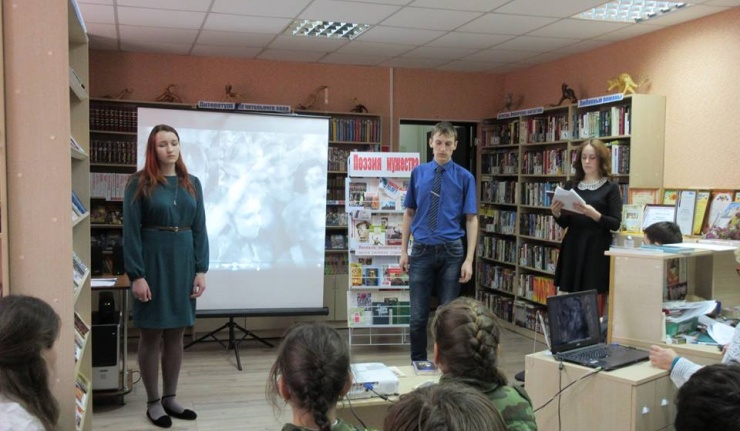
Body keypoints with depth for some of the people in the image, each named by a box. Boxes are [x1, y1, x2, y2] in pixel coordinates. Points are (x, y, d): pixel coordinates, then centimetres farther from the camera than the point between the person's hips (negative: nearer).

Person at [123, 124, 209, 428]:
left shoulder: (192, 184, 8)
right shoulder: (139, 183, -5)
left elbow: (200, 229, 8)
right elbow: (131, 231, -9)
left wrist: (201, 270, 1)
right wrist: (136, 275, -15)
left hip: (183, 263, 4)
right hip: (153, 263, -4)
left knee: (176, 334, 10)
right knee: (151, 334, 4)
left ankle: (170, 398, 23)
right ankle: (153, 402, 17)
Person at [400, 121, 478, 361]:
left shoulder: (464, 177, -2)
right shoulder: (418, 173, 4)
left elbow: (471, 219, -3)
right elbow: (409, 213, 8)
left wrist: (469, 260, -9)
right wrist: (404, 251, 3)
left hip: (451, 252, -1)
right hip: (421, 251, 1)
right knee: (418, 315, 5)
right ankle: (418, 364, 21)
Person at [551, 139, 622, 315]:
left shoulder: (611, 188, 1)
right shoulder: (571, 186, 11)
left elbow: (615, 224, -7)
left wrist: (594, 214, -23)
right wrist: (556, 213, -8)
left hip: (597, 250, -3)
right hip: (572, 249, 4)